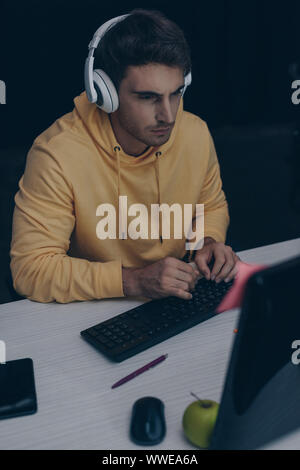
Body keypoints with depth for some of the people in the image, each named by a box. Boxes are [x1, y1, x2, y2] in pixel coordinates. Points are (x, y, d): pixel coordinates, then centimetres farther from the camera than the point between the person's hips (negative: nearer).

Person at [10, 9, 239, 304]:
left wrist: (209, 241, -10)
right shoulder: (57, 155, -24)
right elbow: (30, 268, -24)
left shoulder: (196, 134, -7)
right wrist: (133, 280, -32)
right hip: (94, 317, -3)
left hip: (180, 300, 4)